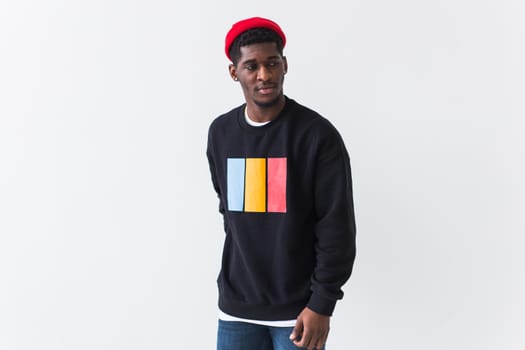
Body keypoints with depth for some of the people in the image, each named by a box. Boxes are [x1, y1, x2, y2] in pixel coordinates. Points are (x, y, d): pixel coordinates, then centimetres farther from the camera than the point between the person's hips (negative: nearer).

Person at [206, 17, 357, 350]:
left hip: (299, 308, -3)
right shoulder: (220, 133, 3)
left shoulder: (318, 134, -10)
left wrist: (322, 303, -12)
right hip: (236, 308, 4)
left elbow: (338, 228, -10)